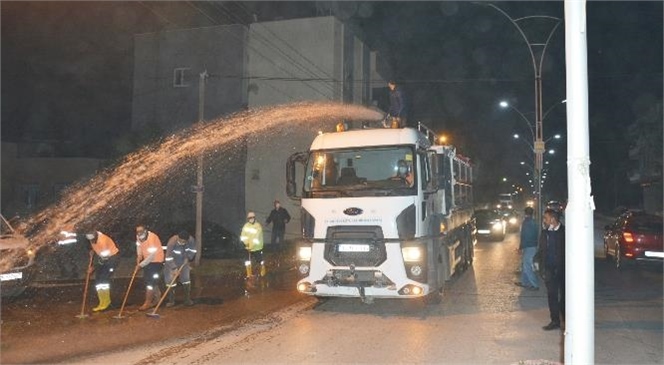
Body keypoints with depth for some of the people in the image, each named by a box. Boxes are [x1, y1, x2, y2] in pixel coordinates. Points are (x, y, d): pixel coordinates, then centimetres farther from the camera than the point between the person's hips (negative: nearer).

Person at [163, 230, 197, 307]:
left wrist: (188, 257, -13)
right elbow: (169, 257, -30)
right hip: (171, 263, -3)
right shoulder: (172, 242, -33)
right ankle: (171, 301, 8)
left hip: (183, 262, 3)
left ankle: (188, 300, 10)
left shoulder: (191, 240, -22)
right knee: (170, 280, -5)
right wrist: (174, 268, -32)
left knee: (186, 279, 1)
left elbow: (193, 249, 0)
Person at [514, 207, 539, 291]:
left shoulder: (526, 222, -16)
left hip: (528, 247, -10)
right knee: (525, 265, 18)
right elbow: (535, 235, 15)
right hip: (533, 246, 10)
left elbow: (524, 236, -19)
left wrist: (521, 247, -10)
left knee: (527, 266, -5)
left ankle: (535, 285, -2)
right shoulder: (533, 222, 11)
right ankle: (524, 282, 26)